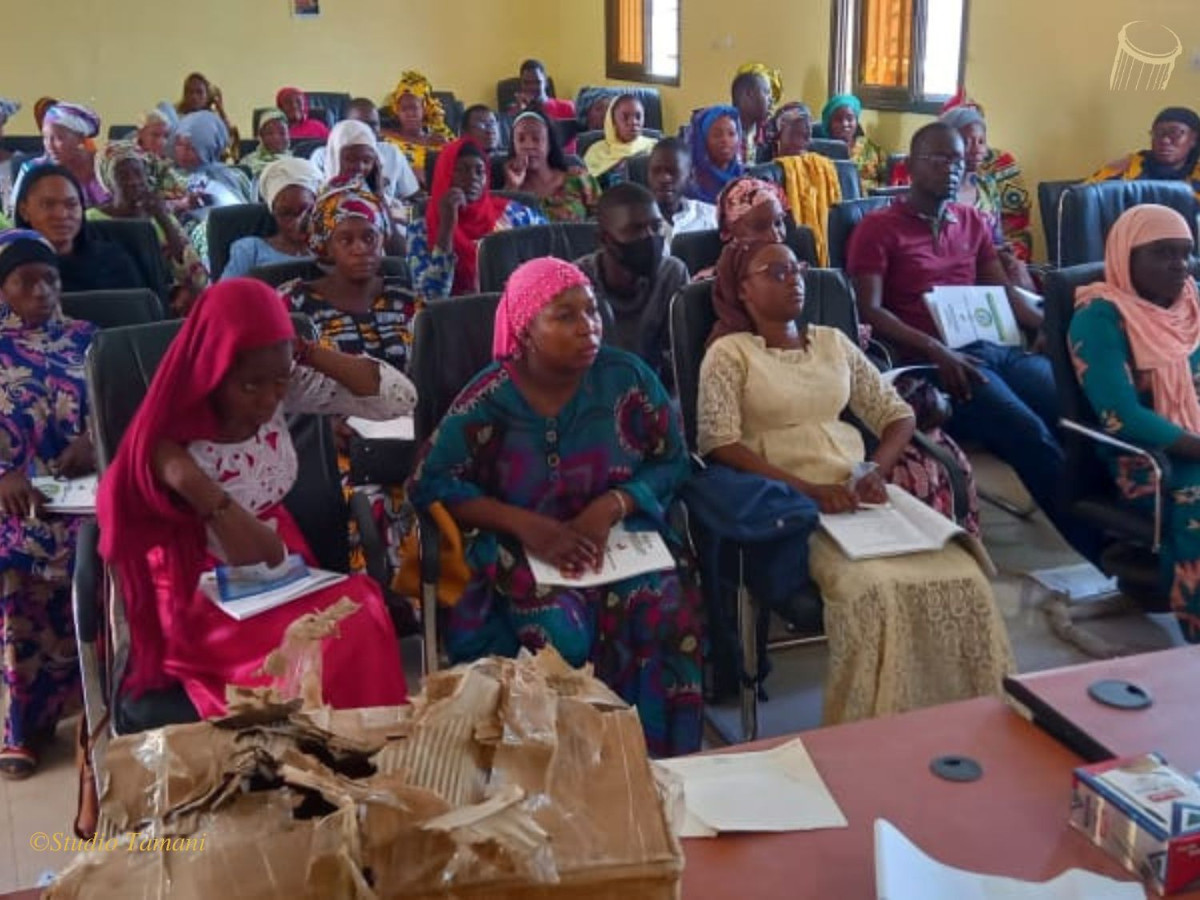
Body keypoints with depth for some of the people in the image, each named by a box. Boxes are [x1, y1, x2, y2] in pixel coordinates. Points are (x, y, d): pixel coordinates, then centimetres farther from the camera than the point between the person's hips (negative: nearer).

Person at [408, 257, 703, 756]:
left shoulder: (627, 376, -3)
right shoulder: (491, 397, -8)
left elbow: (671, 461, 2)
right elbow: (430, 483, -9)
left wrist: (611, 506, -18)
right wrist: (525, 524, -20)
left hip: (618, 533, 2)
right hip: (522, 547, -2)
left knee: (664, 612, -28)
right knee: (563, 633, -32)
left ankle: (657, 759, -9)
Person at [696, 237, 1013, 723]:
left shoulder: (833, 341, 18)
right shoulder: (729, 352, 4)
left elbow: (897, 414, 16)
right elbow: (717, 442, -10)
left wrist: (876, 472, -5)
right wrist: (805, 488, -20)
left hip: (859, 493, 5)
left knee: (960, 577, -19)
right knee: (873, 586, -32)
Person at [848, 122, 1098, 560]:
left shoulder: (973, 221, 24)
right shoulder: (878, 227, 6)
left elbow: (1003, 291, 21)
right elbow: (870, 310, -5)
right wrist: (937, 351, -19)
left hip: (998, 347, 6)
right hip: (934, 362, -6)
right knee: (1030, 433, -30)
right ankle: (1092, 549, -22)